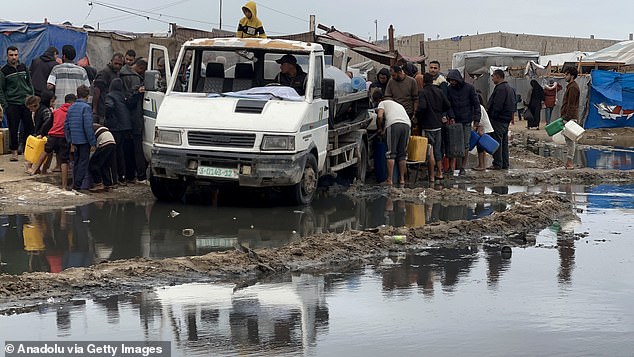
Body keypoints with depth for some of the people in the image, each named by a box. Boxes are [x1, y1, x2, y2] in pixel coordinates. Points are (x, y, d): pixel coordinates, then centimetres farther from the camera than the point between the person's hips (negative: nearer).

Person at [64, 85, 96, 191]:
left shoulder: (71, 107, 10)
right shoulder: (86, 107, -12)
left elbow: (66, 126, 10)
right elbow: (88, 126, -18)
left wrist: (70, 141, 13)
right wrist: (92, 143, -14)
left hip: (74, 141, 7)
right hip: (84, 140, -7)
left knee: (76, 162, 16)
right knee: (83, 162, 1)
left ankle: (75, 183, 21)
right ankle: (78, 184, -1)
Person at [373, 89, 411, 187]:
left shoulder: (382, 103, 19)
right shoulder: (397, 104, 38)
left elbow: (380, 116, -1)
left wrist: (380, 129, 15)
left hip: (394, 124, -5)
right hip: (407, 124, 6)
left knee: (391, 153, -2)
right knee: (402, 154, 14)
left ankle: (389, 180, -6)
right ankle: (402, 179, 15)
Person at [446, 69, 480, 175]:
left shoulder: (469, 88, -2)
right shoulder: (449, 89, 3)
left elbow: (476, 103, 1)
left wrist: (476, 118, -5)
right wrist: (451, 117, -12)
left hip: (467, 121, -1)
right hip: (455, 120, 1)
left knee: (465, 145, 2)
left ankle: (463, 167, 8)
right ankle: (452, 166, -3)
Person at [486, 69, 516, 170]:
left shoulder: (500, 89, -18)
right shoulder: (509, 88, 16)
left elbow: (497, 106, -22)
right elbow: (513, 104, 20)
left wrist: (491, 115, -13)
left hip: (498, 120, -10)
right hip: (507, 119, 10)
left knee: (497, 142, -6)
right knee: (504, 142, 14)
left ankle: (497, 164, -5)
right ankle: (505, 164, 17)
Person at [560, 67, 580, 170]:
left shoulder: (573, 87, -13)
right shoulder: (570, 86, 19)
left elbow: (570, 104, -18)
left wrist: (567, 118, -21)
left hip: (570, 117, -10)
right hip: (568, 117, 10)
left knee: (570, 140, -9)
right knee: (569, 139, 10)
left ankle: (570, 161, -9)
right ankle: (569, 161, 12)